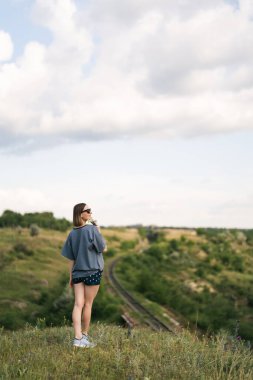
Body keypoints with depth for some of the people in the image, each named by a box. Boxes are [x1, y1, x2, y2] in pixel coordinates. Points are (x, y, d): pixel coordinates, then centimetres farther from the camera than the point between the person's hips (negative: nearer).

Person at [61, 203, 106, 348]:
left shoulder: (72, 233, 4)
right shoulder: (92, 229, -13)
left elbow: (71, 258, 7)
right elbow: (103, 248, -3)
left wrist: (71, 277, 14)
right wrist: (99, 231, 1)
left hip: (77, 272, 4)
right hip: (93, 271, -4)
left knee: (78, 304, 0)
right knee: (88, 304, 7)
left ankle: (78, 338, -7)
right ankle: (85, 335, 19)